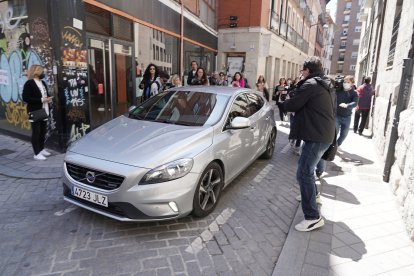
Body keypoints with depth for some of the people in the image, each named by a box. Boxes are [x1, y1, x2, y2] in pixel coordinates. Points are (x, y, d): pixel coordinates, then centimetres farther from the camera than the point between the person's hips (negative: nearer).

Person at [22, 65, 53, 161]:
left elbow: (46, 94, 25)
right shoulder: (29, 83, -11)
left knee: (43, 131, 13)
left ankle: (42, 149, 26)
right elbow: (25, 98, -17)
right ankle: (37, 153, 1)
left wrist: (49, 98, 1)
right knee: (36, 132, -3)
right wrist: (41, 100, -21)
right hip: (35, 112, -8)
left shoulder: (43, 83, 15)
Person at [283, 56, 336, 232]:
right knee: (305, 166, 27)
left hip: (316, 136, -11)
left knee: (304, 173, -11)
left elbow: (292, 105, -14)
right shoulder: (326, 86, 18)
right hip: (325, 133, 11)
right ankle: (312, 194, 45)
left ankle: (313, 217, -9)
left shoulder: (310, 84, -13)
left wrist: (285, 103, 9)